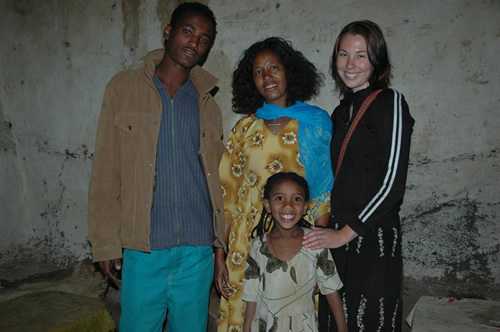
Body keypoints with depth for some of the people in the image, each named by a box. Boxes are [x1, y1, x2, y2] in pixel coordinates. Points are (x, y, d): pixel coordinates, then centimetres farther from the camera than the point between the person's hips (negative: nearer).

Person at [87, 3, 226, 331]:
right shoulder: (124, 88, 1)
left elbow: (216, 176, 9)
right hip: (143, 246, -2)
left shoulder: (207, 103, 8)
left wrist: (223, 241, 5)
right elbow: (106, 171, 0)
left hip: (198, 248, 2)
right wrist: (106, 241, -2)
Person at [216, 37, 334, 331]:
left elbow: (324, 189, -1)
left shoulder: (317, 123, 0)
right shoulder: (245, 128, 1)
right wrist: (219, 255, -2)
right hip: (249, 242, 1)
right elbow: (226, 195, 1)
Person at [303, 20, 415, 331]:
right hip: (336, 235, 6)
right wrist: (329, 227, 8)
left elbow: (392, 183, -15)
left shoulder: (390, 102, -8)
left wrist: (346, 233, -14)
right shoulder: (342, 110, 12)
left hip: (374, 236, -6)